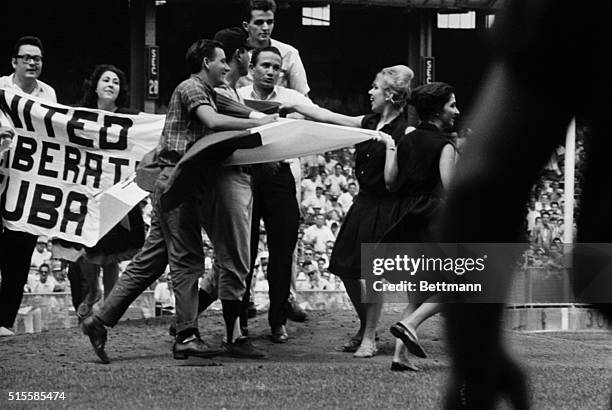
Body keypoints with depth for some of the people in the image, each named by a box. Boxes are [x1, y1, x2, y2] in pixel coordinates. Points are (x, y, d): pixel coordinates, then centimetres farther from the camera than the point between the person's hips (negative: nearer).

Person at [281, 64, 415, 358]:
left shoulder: (404, 132, -13)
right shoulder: (368, 123, 9)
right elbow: (328, 117, 13)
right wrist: (294, 107, 13)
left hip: (384, 209, -7)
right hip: (363, 202, 7)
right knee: (346, 269, 7)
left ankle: (369, 339, 6)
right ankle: (365, 327, 25)